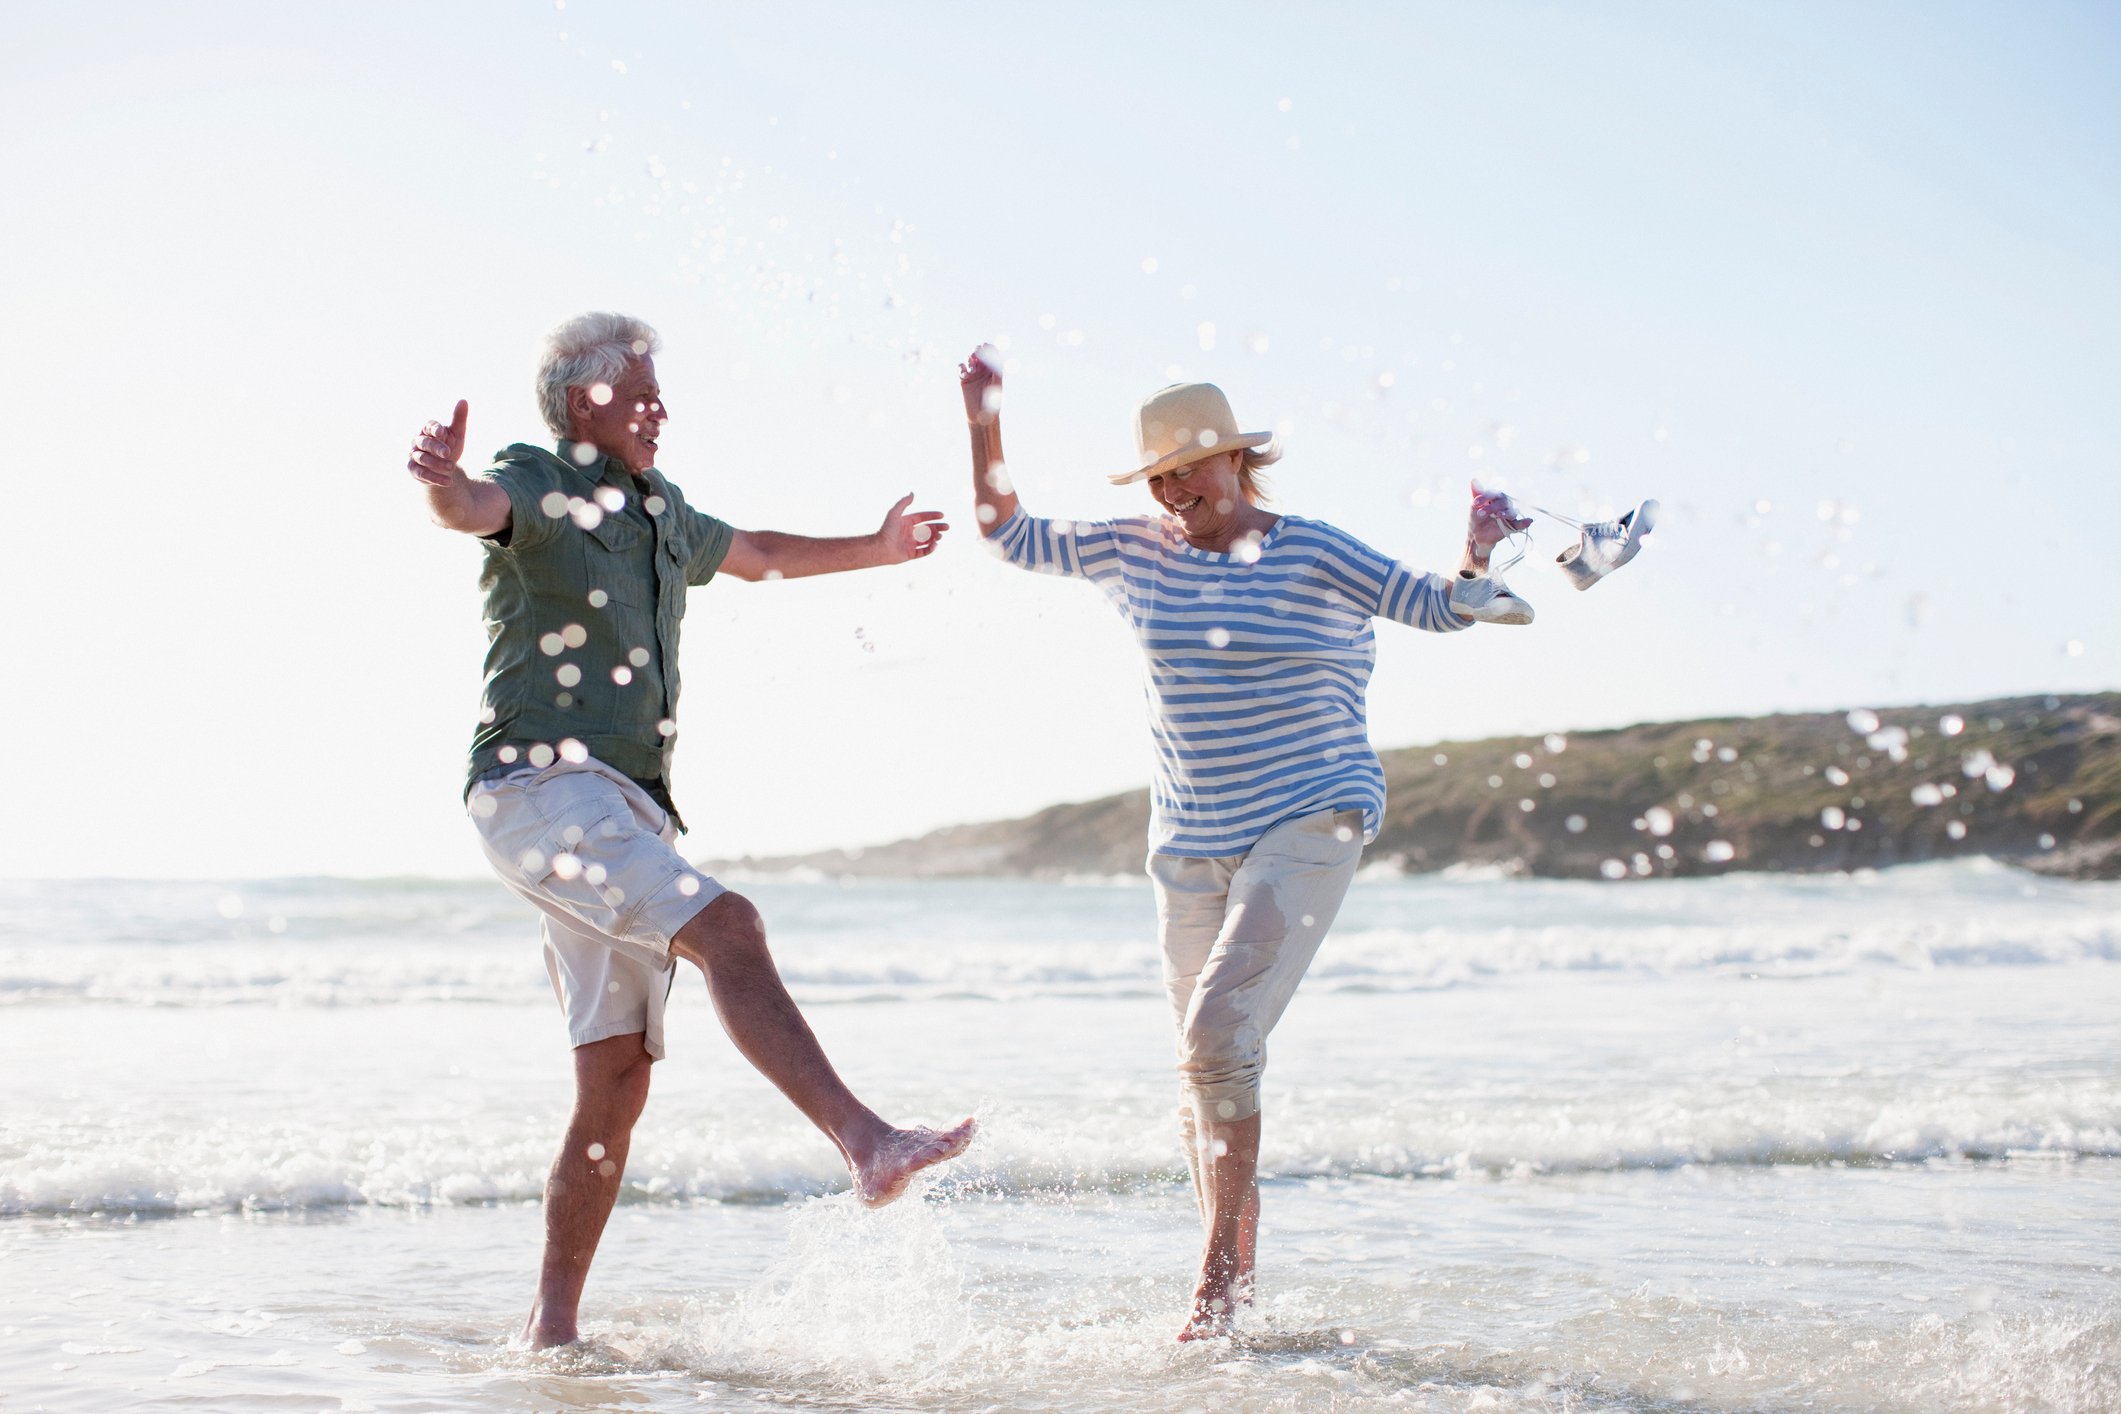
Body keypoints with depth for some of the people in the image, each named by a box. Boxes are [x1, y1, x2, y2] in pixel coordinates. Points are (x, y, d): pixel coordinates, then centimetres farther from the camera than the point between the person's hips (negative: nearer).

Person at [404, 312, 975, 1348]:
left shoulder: (656, 511, 23)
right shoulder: (537, 485, -1)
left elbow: (752, 555, 43)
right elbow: (475, 507, -26)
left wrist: (876, 549, 51)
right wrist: (443, 479, -50)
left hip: (628, 812, 8)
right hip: (540, 786, -8)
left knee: (617, 1084, 1)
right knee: (725, 928, -27)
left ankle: (551, 1325, 6)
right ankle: (866, 1142, -35)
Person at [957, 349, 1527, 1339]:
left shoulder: (1313, 554, -6)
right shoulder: (1134, 552, 6)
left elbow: (1440, 607, -2)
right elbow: (1012, 537, 17)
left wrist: (1478, 560, -22)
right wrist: (983, 428, 7)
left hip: (1308, 829, -5)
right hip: (1191, 843, 6)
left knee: (1219, 1035, -21)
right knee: (1204, 1066, 10)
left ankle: (1219, 1280, -13)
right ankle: (1237, 1281, 24)